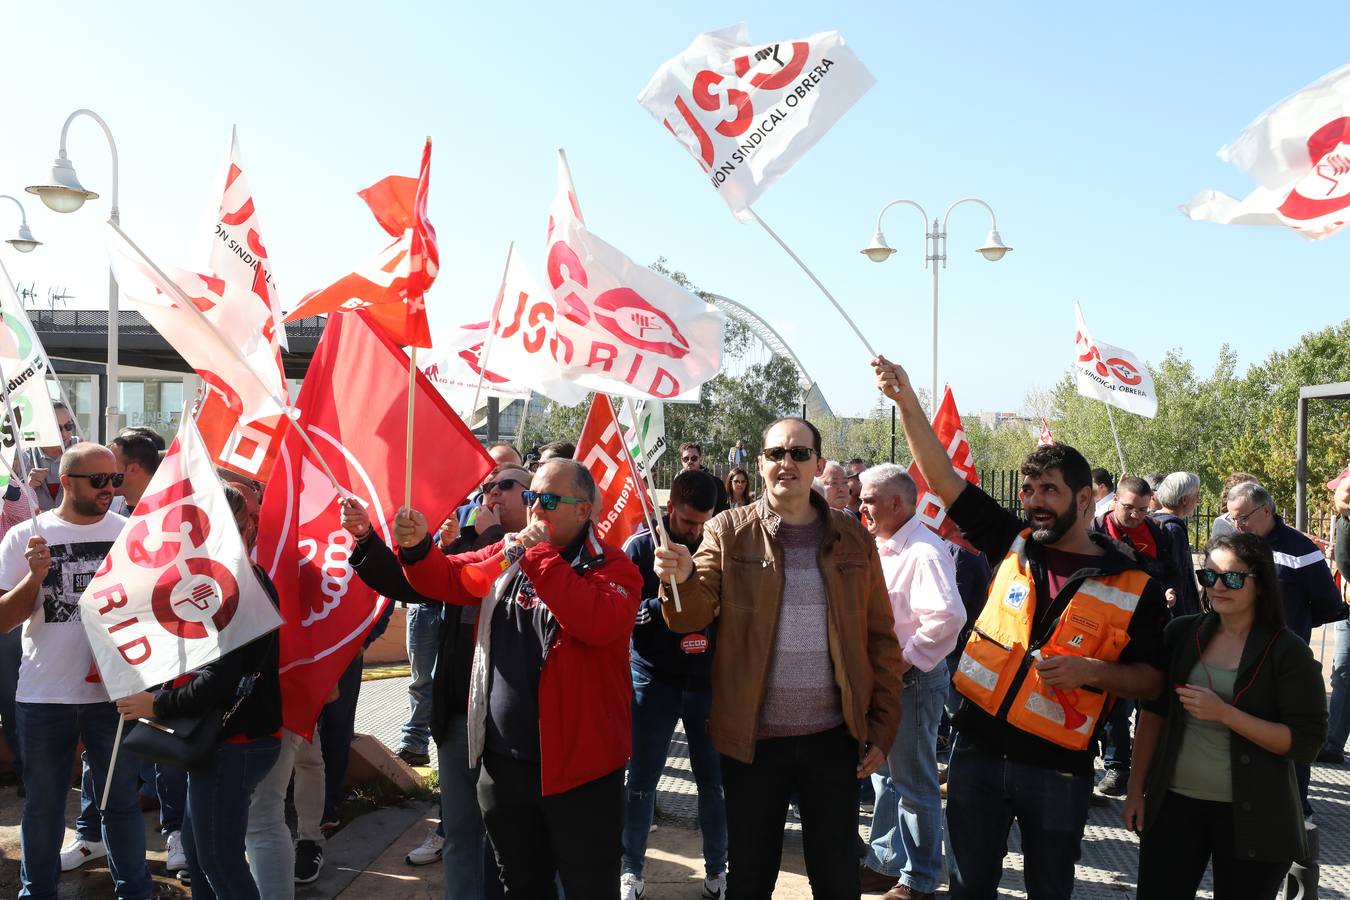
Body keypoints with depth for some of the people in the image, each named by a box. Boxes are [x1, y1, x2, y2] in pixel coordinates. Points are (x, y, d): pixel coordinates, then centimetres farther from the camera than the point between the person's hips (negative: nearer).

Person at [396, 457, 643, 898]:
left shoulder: (612, 566, -12)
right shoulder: (505, 554, 7)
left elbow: (601, 622, -30)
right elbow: (448, 579, 11)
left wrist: (537, 557, -24)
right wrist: (418, 548, -10)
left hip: (578, 765, -5)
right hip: (504, 762, 6)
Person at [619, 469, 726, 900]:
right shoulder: (640, 547, -4)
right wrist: (659, 605, -23)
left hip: (707, 678, 1)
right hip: (655, 679, -1)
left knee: (713, 780, 9)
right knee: (642, 779, 9)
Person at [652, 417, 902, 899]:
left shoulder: (852, 538, 3)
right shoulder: (729, 532, -1)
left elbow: (880, 638, 5)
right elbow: (693, 616, -10)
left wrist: (883, 728, 2)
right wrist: (682, 578, -32)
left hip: (834, 737, 1)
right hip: (752, 737, -1)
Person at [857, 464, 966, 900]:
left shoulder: (924, 551, -21)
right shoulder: (880, 547, 9)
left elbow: (948, 616, -32)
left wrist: (905, 660, -24)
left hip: (912, 681, -9)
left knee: (914, 783, 4)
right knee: (886, 775, 20)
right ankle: (885, 862, 34)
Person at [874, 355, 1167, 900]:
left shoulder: (1134, 586, -5)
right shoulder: (1014, 546, 2)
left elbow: (1151, 680, 0)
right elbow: (943, 478, -3)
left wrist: (1090, 671, -19)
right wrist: (907, 402, -12)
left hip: (1058, 768, -2)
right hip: (977, 749, 2)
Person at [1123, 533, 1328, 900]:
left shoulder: (1289, 652, -7)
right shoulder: (1182, 633, 1)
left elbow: (1306, 743, -12)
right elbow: (1154, 712, 8)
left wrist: (1223, 713, -22)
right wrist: (1136, 788, 5)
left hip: (1251, 816, -2)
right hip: (1174, 803, 3)